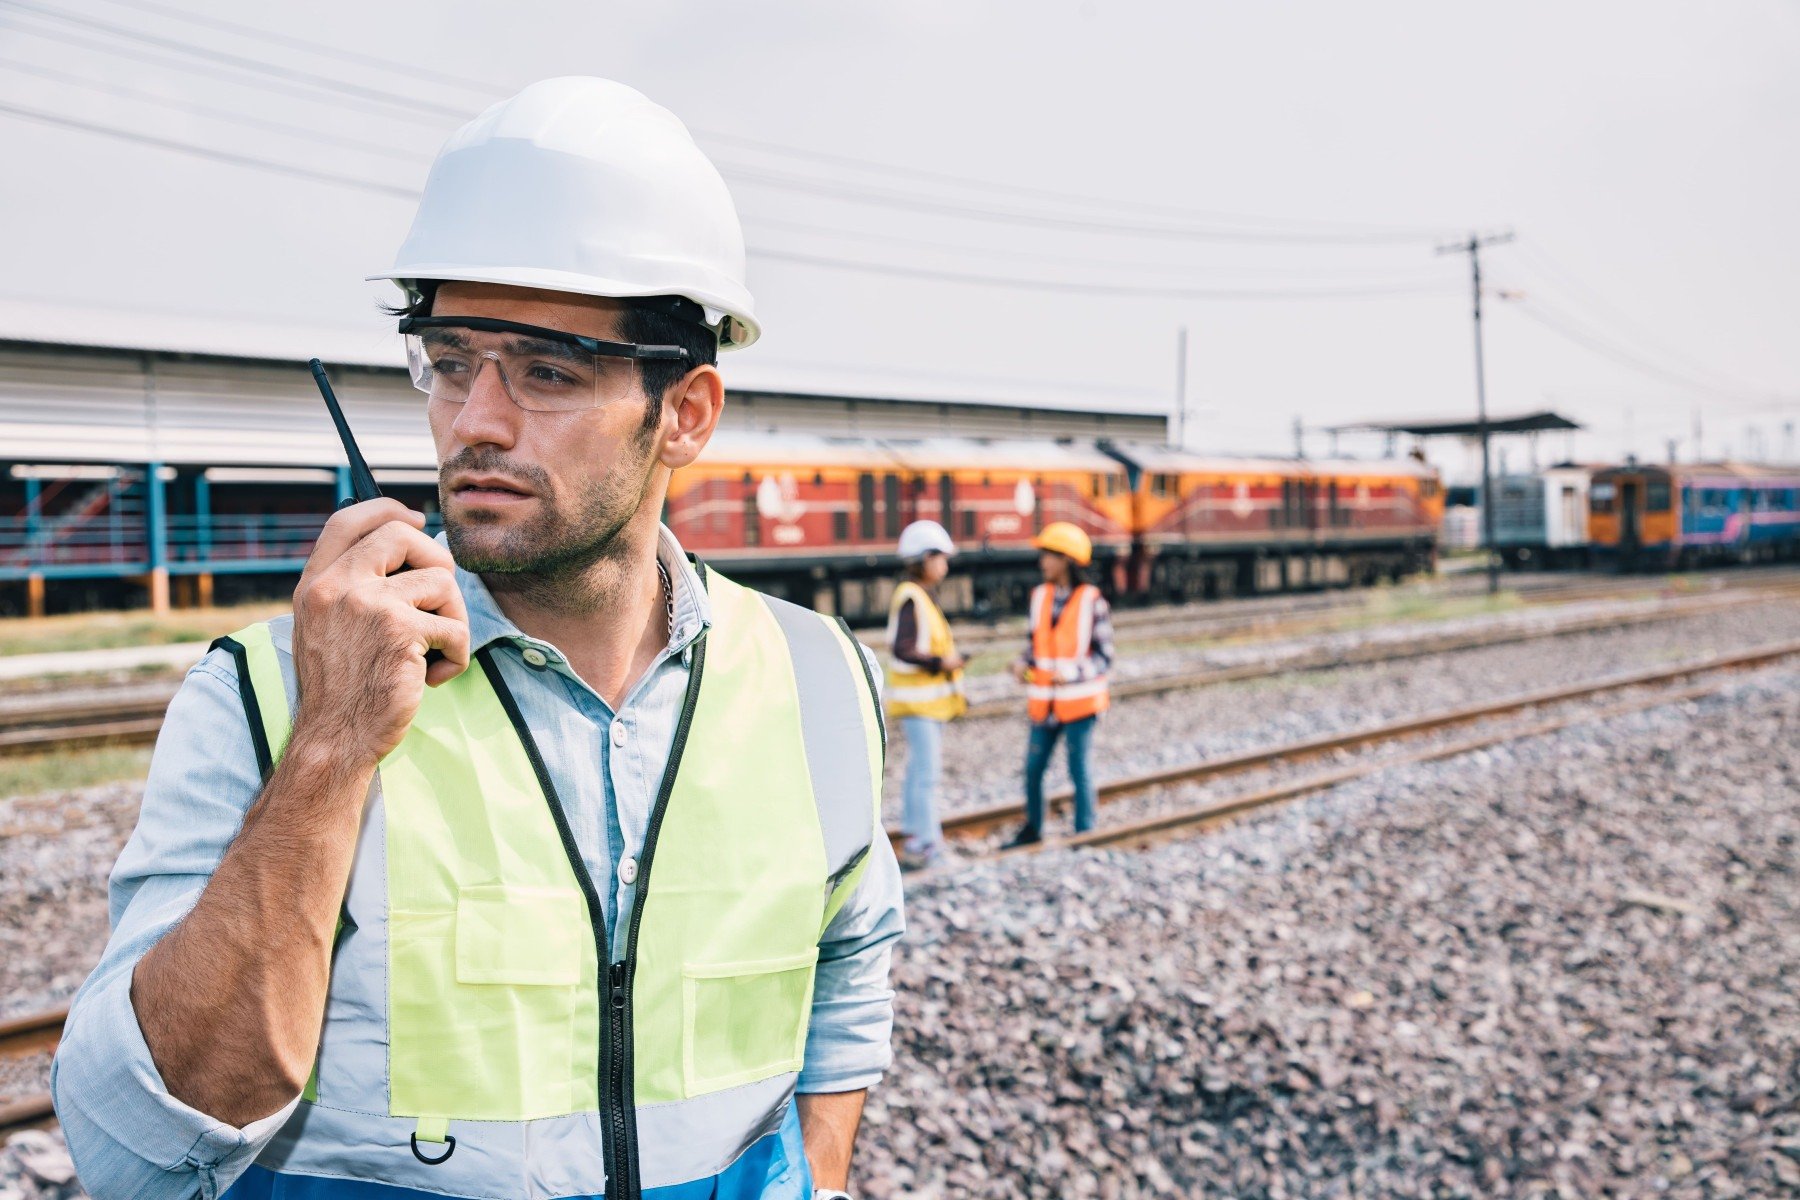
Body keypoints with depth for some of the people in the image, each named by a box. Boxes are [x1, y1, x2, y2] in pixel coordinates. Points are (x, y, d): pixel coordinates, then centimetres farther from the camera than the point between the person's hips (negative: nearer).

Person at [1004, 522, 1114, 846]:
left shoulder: (1092, 601, -11)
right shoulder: (1040, 596, 4)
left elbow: (1104, 655, -8)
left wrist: (1073, 673, -23)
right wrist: (1023, 663, -6)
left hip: (1080, 701, -5)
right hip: (1044, 701, 5)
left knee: (1080, 770, 3)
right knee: (1033, 768, 11)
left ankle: (1084, 833, 17)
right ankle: (1032, 829, 29)